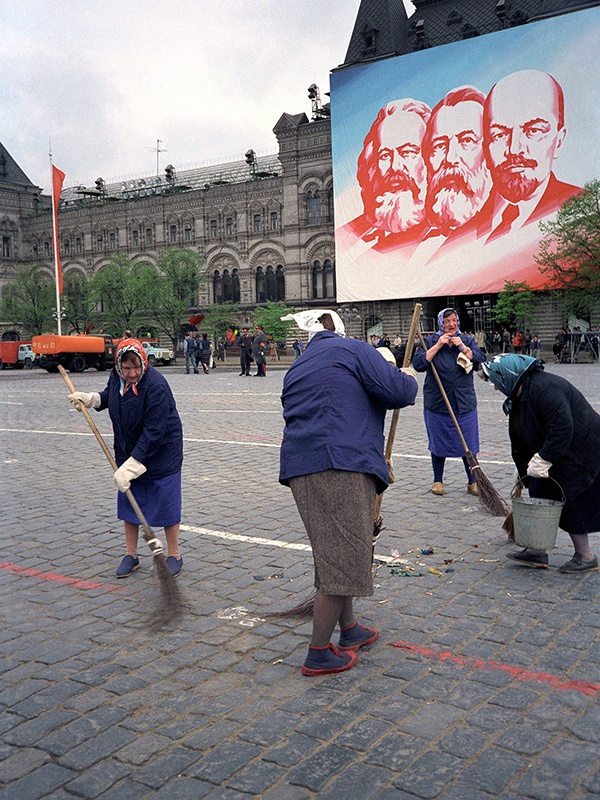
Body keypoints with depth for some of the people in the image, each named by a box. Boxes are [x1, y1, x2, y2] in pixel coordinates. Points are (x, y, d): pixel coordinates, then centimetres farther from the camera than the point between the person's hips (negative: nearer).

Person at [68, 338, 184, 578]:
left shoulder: (156, 386, -28)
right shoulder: (116, 377, -5)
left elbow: (153, 433, -30)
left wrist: (131, 467, -31)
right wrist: (89, 398, 3)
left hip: (161, 452, -7)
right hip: (127, 451, 7)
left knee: (166, 503, 3)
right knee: (128, 502, 12)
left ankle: (174, 555, 19)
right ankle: (131, 555, 26)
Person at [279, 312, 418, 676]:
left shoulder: (297, 368, 27)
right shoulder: (353, 350, 3)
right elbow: (397, 391, -8)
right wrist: (410, 382, 17)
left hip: (300, 468, 9)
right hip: (342, 468, -8)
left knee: (334, 554, 20)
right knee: (342, 558, -3)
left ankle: (349, 629, 34)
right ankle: (319, 653, 3)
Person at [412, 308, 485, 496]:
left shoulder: (467, 341, 9)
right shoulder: (430, 342, 3)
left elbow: (480, 361, -3)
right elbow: (418, 364, -11)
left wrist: (463, 347, -12)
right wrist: (438, 345, -14)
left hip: (464, 402, 1)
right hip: (437, 403, -1)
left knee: (469, 444, 4)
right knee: (438, 443, 7)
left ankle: (473, 482, 16)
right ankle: (437, 481, 22)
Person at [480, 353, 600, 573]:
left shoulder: (544, 388, -25)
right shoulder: (520, 396, 9)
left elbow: (562, 427, -33)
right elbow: (521, 442, 14)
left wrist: (543, 460, -30)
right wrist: (525, 475, 17)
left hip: (581, 454, -10)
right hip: (558, 456, 10)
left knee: (569, 502, -3)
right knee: (541, 495, 10)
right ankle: (537, 553, 19)